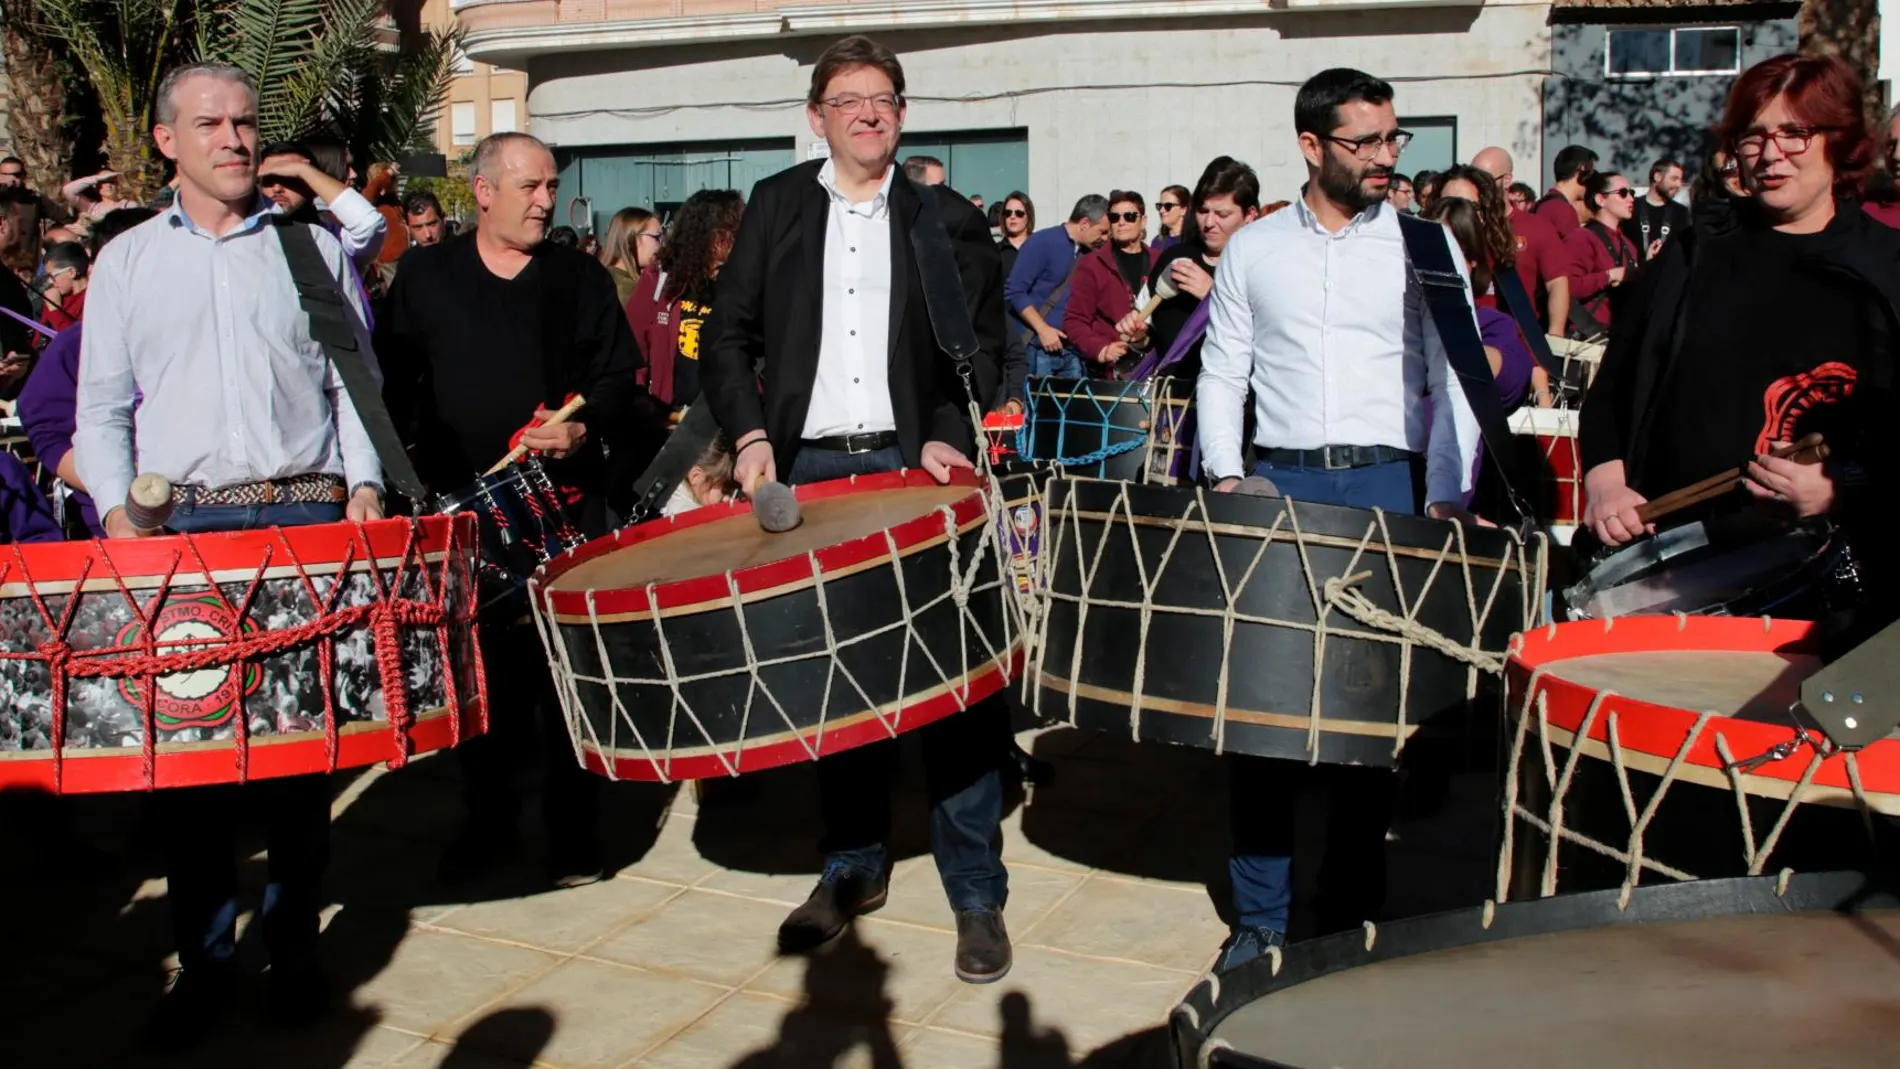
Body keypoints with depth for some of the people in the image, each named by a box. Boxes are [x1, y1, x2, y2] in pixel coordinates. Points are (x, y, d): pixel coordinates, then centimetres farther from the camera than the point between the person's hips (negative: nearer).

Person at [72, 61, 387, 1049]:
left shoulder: (312, 249, 12)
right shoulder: (127, 261, 13)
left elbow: (354, 382, 11)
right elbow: (101, 409, 12)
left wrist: (363, 480, -4)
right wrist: (117, 508, -3)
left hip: (305, 517, -1)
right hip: (174, 525, 1)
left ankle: (294, 943, 15)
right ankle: (205, 956, 12)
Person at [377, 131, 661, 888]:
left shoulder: (580, 277, 9)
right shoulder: (425, 277, 9)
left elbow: (619, 376, 5)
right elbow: (394, 380, 7)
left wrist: (584, 427, -13)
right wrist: (407, 463, -5)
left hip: (567, 502, 0)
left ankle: (572, 827, 13)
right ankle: (487, 817, 23)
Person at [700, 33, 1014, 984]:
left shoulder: (947, 219, 9)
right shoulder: (778, 204, 12)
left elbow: (982, 345, 6)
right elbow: (729, 334, 9)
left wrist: (950, 437, -9)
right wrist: (748, 434, -4)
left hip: (915, 465, -1)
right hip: (808, 469, 2)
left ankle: (976, 893, 5)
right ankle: (853, 866, 23)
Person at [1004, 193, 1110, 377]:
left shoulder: (1091, 254, 11)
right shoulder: (1042, 243, -7)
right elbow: (1014, 292, -11)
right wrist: (1043, 329, -16)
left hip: (1074, 351, 6)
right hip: (1039, 348, -6)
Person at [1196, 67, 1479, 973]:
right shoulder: (1252, 250, 9)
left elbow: (1457, 381, 4)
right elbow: (1221, 375, 11)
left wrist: (1447, 499, -6)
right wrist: (1225, 473, -2)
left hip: (1386, 485, -1)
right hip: (1276, 483, 1)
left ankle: (1351, 912, 15)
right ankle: (1259, 915, 12)